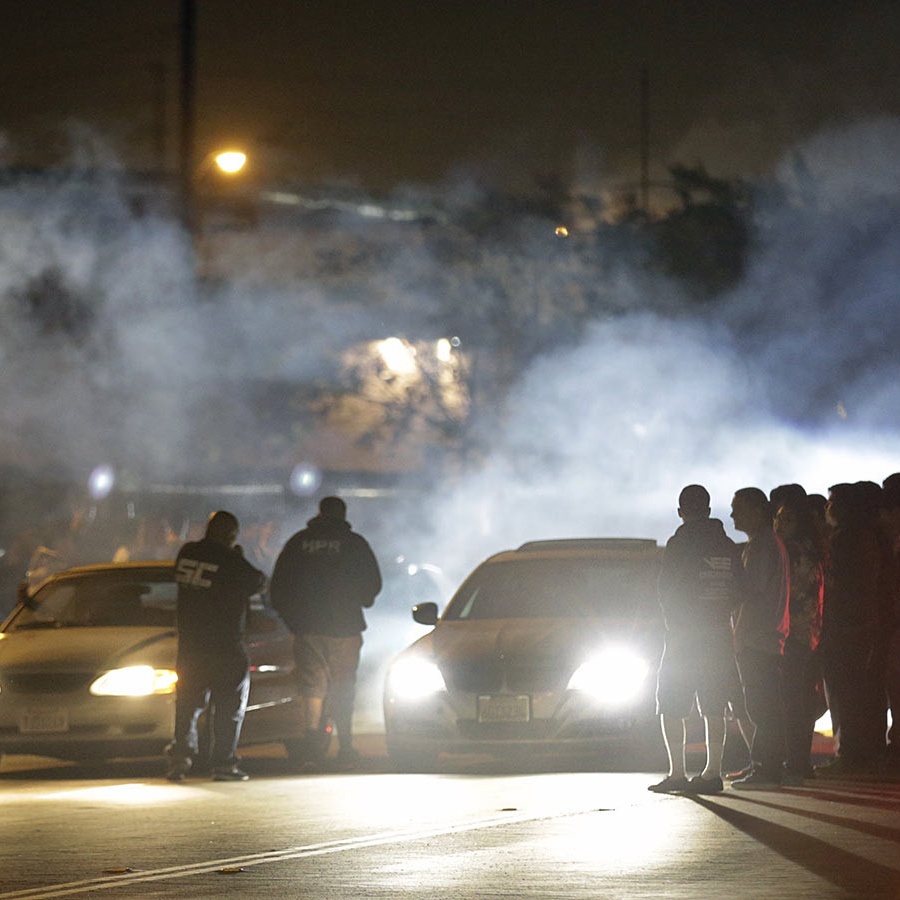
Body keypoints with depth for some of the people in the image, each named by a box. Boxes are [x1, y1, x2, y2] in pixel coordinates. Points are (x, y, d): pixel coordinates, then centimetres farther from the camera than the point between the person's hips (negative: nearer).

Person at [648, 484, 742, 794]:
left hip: (684, 637, -5)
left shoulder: (680, 543, -8)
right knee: (714, 707, 7)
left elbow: (666, 591, -7)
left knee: (670, 707, 1)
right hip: (720, 635, 5)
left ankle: (677, 773, -7)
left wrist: (675, 624, 7)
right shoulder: (728, 546, 9)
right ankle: (713, 772, 2)